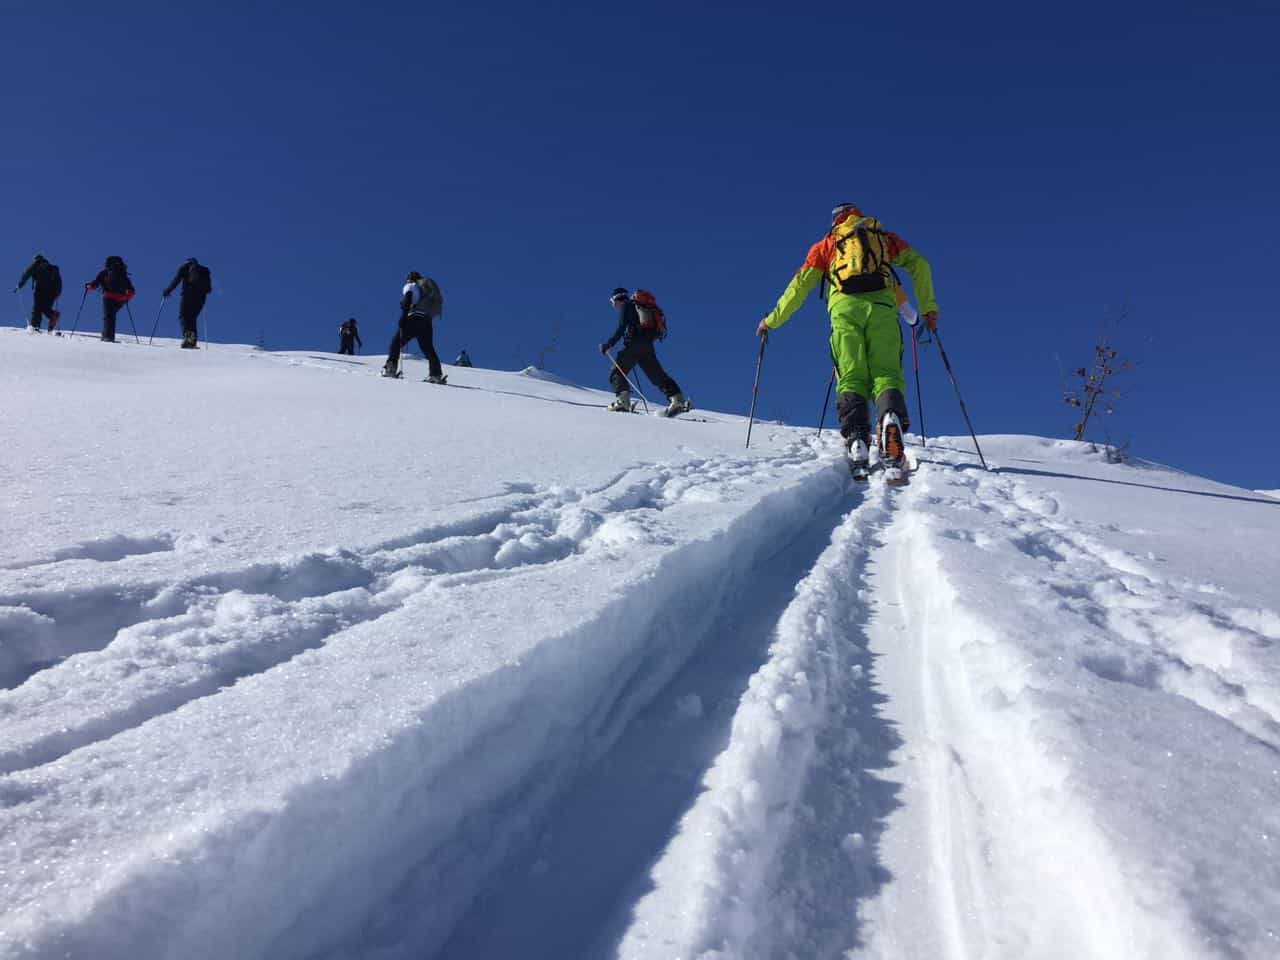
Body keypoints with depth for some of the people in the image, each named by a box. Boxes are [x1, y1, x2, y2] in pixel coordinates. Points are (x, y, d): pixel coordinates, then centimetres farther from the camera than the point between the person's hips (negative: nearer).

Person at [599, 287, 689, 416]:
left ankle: (623, 400, -21)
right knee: (658, 375, 7)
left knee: (616, 372, -2)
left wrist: (609, 344, -9)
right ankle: (677, 399, -6)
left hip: (634, 345, -7)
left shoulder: (625, 307, 5)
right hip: (648, 346, 7)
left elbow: (621, 329, -9)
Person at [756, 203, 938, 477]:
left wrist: (772, 320, 28)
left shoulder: (826, 244, 27)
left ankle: (856, 441, -24)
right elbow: (919, 265, 16)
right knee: (886, 375, -5)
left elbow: (799, 285, 21)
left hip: (844, 307, 0)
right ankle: (890, 420, -36)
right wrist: (928, 308, 18)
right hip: (881, 305, 0)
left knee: (852, 380, -3)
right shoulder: (884, 237, 28)